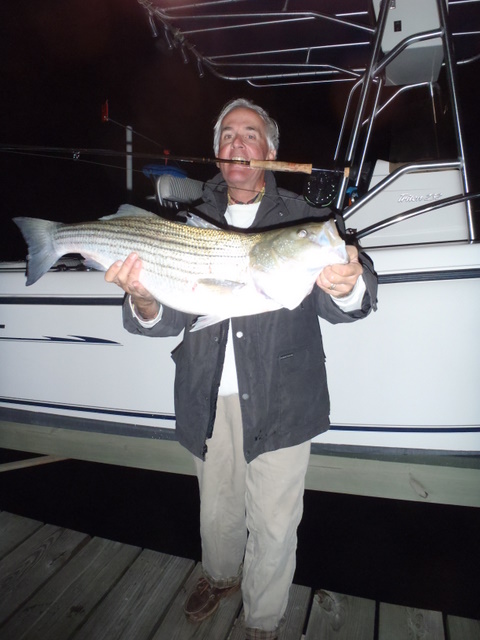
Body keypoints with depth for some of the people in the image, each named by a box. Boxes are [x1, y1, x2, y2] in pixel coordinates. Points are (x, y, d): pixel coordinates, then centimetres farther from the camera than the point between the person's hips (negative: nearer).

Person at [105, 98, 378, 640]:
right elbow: (172, 318, -4)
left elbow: (335, 309, -13)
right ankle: (220, 576, 55)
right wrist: (144, 301, -27)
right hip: (209, 398, 3)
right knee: (217, 509, 23)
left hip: (279, 401, -2)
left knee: (272, 524, 10)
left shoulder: (299, 217, -2)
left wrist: (346, 287, -36)